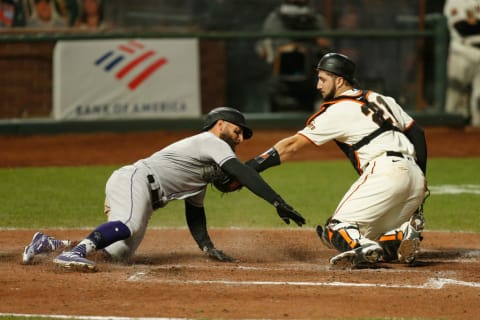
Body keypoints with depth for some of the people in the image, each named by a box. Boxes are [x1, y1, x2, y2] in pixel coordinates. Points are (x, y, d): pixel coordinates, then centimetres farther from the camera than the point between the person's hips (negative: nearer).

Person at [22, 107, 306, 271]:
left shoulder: (208, 169, 30)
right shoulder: (212, 142, 0)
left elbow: (195, 210, 28)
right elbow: (242, 173, -14)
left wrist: (207, 245, 14)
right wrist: (278, 202, -21)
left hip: (144, 198, 10)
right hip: (134, 180, -10)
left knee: (120, 253, -4)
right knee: (129, 225, -37)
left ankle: (48, 243, 3)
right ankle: (74, 252, -47)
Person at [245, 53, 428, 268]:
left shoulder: (338, 110, 3)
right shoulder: (382, 100, 24)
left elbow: (292, 146, 1)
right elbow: (417, 133, 23)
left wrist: (248, 168, 2)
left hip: (385, 171, -7)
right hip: (416, 176, 7)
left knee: (337, 228, -8)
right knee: (367, 237, 13)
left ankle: (365, 250, -38)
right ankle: (405, 234, -15)